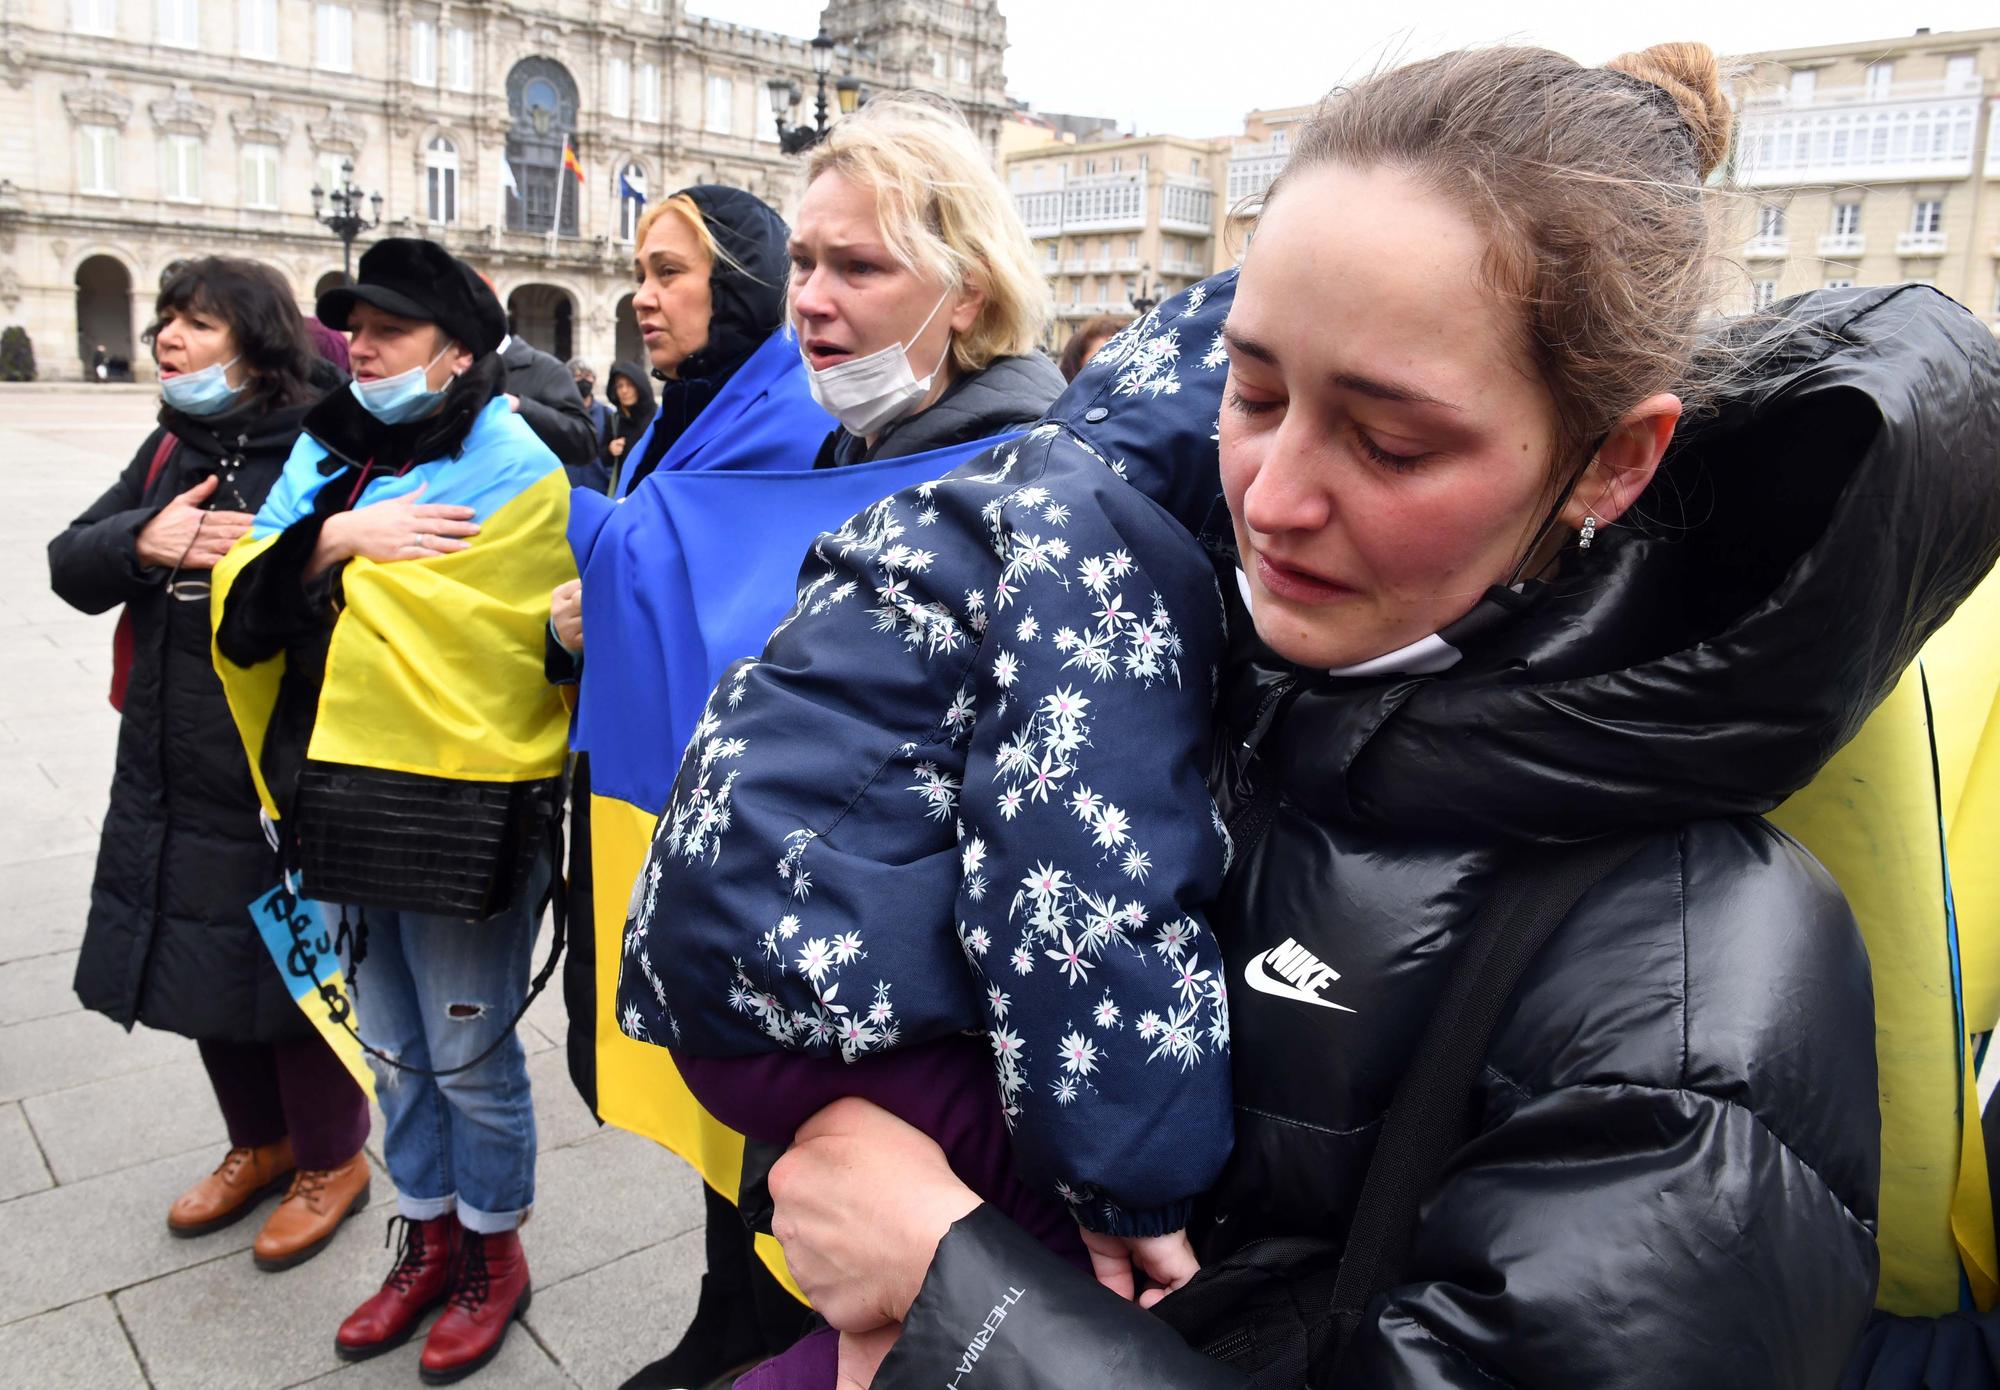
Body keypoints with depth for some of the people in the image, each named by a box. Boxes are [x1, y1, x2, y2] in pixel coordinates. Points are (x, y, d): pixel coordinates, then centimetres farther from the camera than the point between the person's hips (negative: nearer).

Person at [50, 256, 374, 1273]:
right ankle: (259, 1144, 42)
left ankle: (331, 1161, 31)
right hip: (173, 778, 8)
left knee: (294, 968, 8)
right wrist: (142, 541, -13)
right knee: (202, 968, 19)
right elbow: (71, 566, 4)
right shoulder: (170, 450, 9)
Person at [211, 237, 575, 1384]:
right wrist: (337, 539, -16)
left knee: (469, 1053, 7)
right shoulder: (327, 459, 11)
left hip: (460, 811, -7)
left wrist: (335, 564, -9)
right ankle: (429, 1238, 39)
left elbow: (475, 634, -21)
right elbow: (242, 601, 0)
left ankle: (494, 1253, 30)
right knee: (395, 1047, 20)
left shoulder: (515, 473, -10)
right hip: (345, 802, 7)